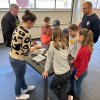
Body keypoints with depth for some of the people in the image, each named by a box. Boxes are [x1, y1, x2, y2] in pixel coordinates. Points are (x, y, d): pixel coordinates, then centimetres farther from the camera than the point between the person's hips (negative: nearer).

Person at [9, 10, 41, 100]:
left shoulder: (17, 28, 2)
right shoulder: (26, 33, -26)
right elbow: (26, 50, -22)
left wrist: (30, 44, 12)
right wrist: (36, 47, -6)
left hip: (12, 57, 9)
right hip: (18, 60, -9)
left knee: (21, 75, 30)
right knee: (19, 78, 16)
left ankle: (25, 87, 55)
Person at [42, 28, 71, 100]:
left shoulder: (53, 44, -11)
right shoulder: (65, 44, 3)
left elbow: (49, 58, -6)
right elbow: (66, 56, 10)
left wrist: (46, 70, 2)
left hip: (60, 73, -5)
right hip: (67, 71, 5)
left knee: (52, 87, 23)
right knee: (63, 90, 21)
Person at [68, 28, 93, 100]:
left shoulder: (85, 50, -36)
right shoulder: (85, 46, -8)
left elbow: (84, 65, -28)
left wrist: (77, 75, -17)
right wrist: (74, 62, 11)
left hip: (81, 71, -9)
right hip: (77, 68, 9)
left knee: (77, 84, 16)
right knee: (71, 78, 29)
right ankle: (72, 91, 55)